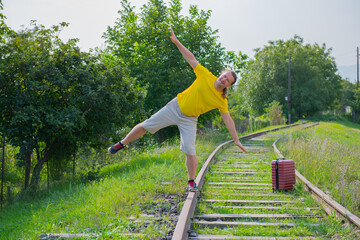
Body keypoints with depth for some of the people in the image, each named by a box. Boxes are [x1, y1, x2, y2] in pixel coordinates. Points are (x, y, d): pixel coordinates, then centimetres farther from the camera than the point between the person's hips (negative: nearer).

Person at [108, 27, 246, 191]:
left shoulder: (221, 101, -9)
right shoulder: (206, 76, -9)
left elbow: (228, 120, -5)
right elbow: (191, 58, -5)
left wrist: (236, 140, -7)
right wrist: (176, 42, -8)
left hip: (189, 119, -1)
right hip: (176, 107, 1)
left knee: (190, 151, -13)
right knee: (146, 126, 2)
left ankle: (191, 182, 9)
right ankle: (122, 144, 24)